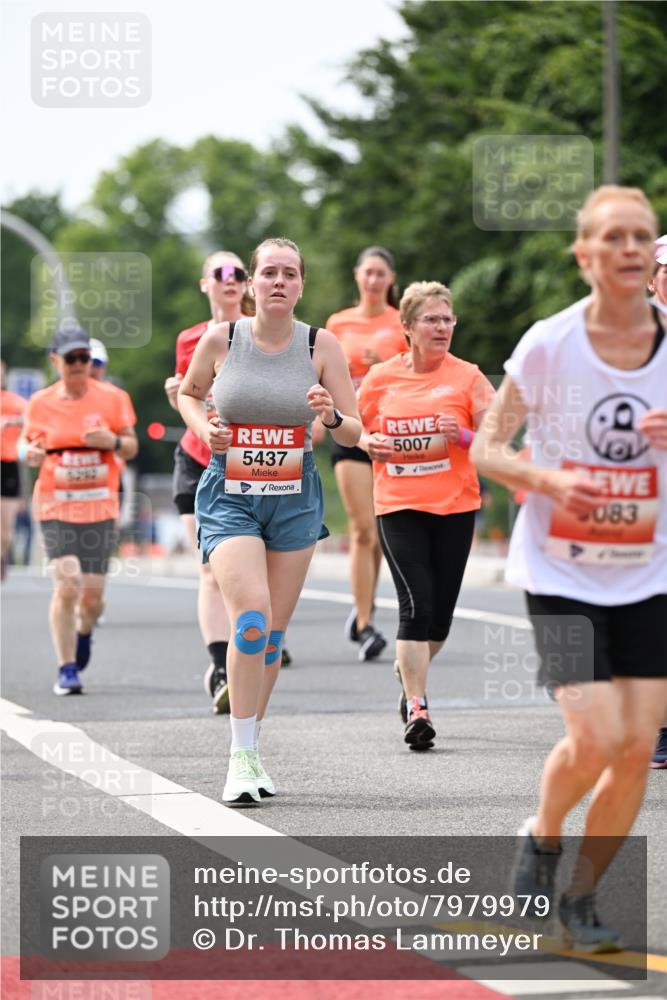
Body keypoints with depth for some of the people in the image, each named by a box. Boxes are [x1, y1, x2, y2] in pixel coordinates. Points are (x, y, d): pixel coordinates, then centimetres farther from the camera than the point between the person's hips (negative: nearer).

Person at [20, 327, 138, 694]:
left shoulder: (112, 398, 3)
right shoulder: (40, 403, 2)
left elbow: (131, 447, 7)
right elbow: (28, 441, 12)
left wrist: (113, 441, -15)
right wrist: (29, 453, -12)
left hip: (100, 505, 1)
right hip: (56, 505, -1)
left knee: (92, 594, 1)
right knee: (67, 585, -15)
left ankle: (83, 633, 38)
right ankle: (67, 670, -4)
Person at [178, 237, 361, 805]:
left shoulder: (321, 346, -2)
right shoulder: (220, 340, -3)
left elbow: (353, 434, 0)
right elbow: (188, 392, 17)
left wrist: (331, 416, -22)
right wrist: (203, 428, -3)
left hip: (295, 500, 2)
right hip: (229, 497, -2)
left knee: (273, 633, 7)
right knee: (251, 618, -20)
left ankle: (250, 749, 25)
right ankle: (240, 760, -13)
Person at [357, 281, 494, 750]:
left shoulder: (467, 377, 0)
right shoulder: (380, 378, 4)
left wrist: (464, 435, -19)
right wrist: (370, 443, -4)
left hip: (455, 505, 1)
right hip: (398, 505, -1)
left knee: (440, 613, 6)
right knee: (416, 604, -14)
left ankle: (412, 678, 35)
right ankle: (416, 709, -11)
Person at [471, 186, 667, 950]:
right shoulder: (549, 344, -11)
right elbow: (486, 447, -3)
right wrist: (548, 479, -23)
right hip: (562, 573, -3)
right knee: (595, 739, -15)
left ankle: (581, 897, 19)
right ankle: (541, 838, 17)